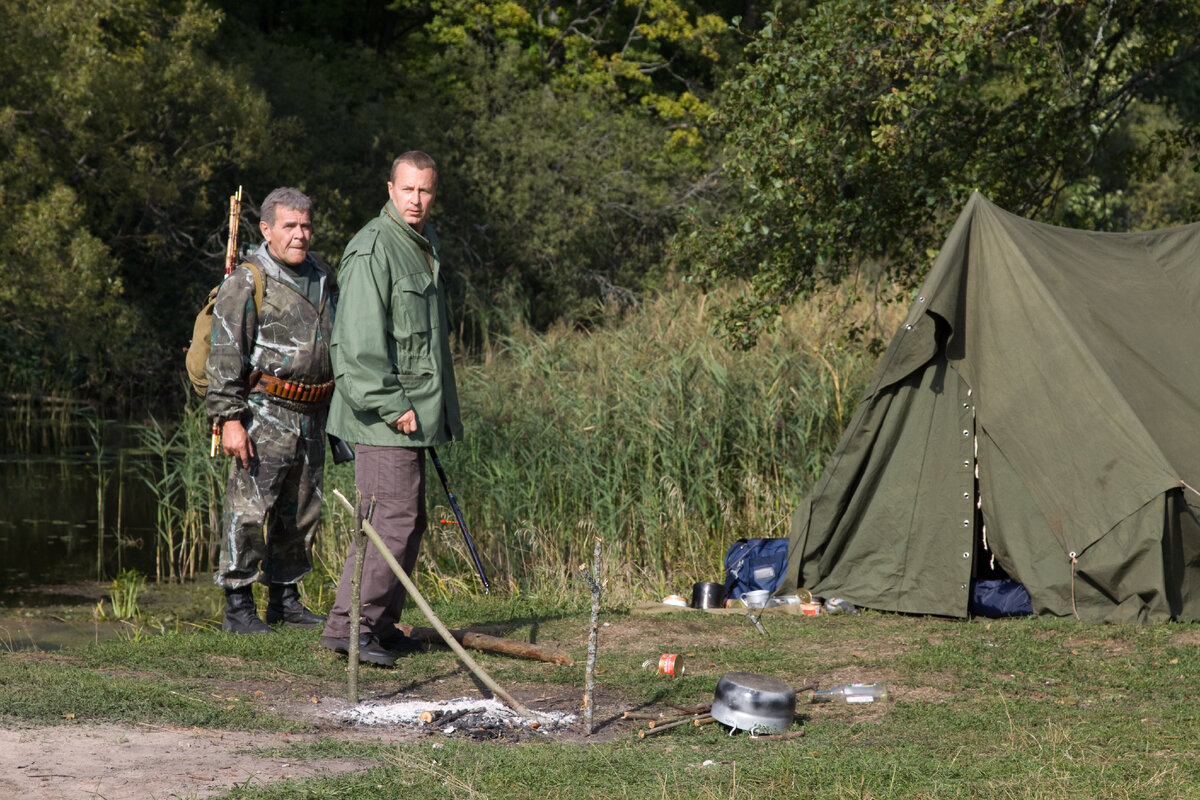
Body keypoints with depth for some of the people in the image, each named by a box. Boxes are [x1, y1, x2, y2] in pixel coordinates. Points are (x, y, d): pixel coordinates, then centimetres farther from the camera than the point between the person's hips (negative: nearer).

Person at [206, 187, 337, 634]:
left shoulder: (324, 281, 15)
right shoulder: (246, 284, -7)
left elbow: (338, 348, 25)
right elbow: (225, 356, -11)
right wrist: (230, 419, -17)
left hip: (311, 417, 7)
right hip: (264, 415, -7)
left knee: (302, 513, 11)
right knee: (248, 509, -8)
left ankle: (285, 597, 22)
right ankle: (238, 605, -3)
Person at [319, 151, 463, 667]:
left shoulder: (426, 244, 18)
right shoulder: (373, 248, -13)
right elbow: (361, 341, -19)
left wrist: (435, 411, 23)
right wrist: (392, 405, -21)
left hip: (413, 409, 10)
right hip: (382, 416, -10)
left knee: (409, 521, 11)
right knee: (391, 518, -13)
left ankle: (382, 624, 18)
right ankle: (349, 624, -11)